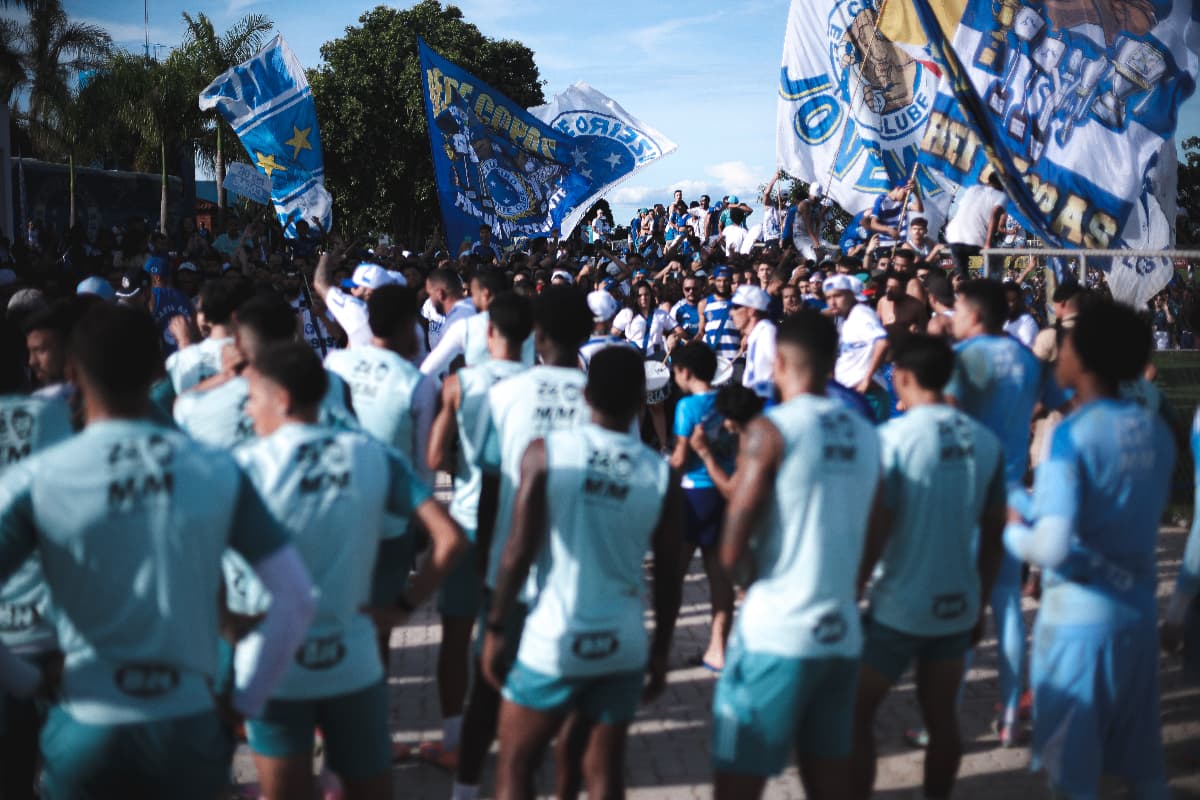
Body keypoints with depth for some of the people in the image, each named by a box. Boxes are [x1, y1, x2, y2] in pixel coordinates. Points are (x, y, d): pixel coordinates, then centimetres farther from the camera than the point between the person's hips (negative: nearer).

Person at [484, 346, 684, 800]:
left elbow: (518, 552, -11)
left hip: (552, 641, -2)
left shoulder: (546, 453, -9)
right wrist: (661, 652, 14)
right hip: (623, 646, 2)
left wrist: (496, 627, 1)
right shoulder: (661, 474, -3)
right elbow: (668, 576, 1)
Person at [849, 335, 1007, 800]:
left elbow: (876, 533, -16)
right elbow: (994, 535, 6)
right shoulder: (985, 441, -1)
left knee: (857, 713, 9)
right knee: (942, 718, 16)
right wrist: (979, 603, 17)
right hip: (958, 605, 5)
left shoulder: (893, 437, -15)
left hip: (899, 608, -5)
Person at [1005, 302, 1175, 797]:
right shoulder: (1156, 431, 1)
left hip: (1079, 613, -6)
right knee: (1142, 758, 18)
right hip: (1139, 607, 6)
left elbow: (1052, 547, -26)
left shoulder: (1073, 434, -18)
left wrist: (1014, 531, -4)